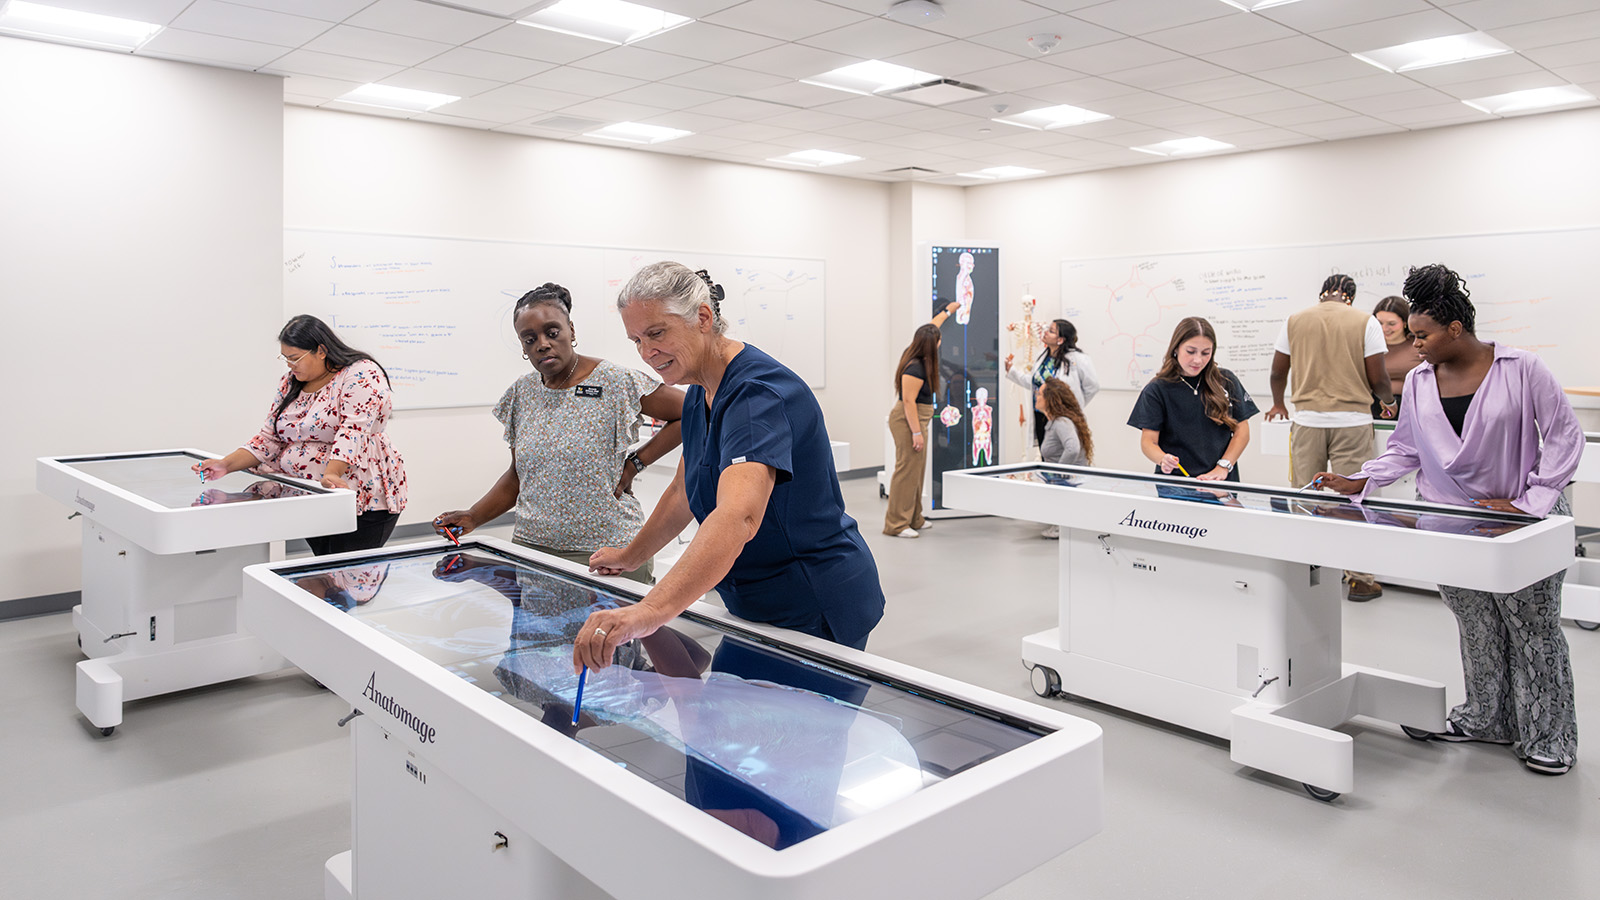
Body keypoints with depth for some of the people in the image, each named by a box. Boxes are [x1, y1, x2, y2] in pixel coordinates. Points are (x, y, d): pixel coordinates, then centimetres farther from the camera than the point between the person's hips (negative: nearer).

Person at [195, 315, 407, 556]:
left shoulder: (361, 375, -11)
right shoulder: (291, 383, 13)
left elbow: (353, 430, -24)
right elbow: (270, 438, 11)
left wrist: (331, 475, -37)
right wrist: (227, 464, -3)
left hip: (363, 499, -7)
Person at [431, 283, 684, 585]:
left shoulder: (615, 382, -9)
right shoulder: (521, 393, 9)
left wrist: (635, 463, -10)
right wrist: (473, 517, 5)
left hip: (606, 551, -5)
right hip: (532, 547, 5)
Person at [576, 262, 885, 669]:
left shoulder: (757, 394, -25)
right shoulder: (700, 394, 7)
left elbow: (739, 517, -42)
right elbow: (685, 491, 23)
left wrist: (648, 612, -52)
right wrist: (629, 557, 27)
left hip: (815, 614, -9)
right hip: (759, 609, 9)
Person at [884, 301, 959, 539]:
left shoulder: (916, 357, 8)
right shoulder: (914, 368, -20)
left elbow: (930, 329, 27)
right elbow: (908, 401, -23)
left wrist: (947, 311, 41)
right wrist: (916, 432, -24)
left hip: (916, 420, 11)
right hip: (908, 421, -11)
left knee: (917, 470, 16)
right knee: (907, 470, -9)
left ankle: (913, 519, 25)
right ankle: (896, 525, -6)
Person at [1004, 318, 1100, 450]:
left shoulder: (1077, 359, -13)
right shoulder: (1042, 356, 8)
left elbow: (1093, 385, -6)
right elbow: (1031, 382, 18)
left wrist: (1075, 405, 1)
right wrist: (1010, 369, 14)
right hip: (1040, 417, 7)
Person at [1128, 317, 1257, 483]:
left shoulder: (1227, 381, 9)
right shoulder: (1156, 390, 2)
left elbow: (1242, 431, 10)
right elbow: (1148, 441, -1)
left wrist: (1222, 467, -4)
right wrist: (1163, 459, -22)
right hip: (1175, 482, -2)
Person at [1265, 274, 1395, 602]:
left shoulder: (1294, 321, 6)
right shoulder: (1365, 322, 0)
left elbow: (1278, 371, 12)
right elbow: (1377, 378, -2)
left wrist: (1278, 404, 30)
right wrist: (1389, 402, 19)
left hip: (1307, 421, 2)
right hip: (1352, 421, -2)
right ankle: (1359, 579, 5)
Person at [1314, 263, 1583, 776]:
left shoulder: (1521, 369, -8)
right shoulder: (1419, 381, 6)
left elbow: (1565, 436, -6)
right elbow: (1406, 450, 12)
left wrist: (1530, 503, -12)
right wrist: (1358, 483, -1)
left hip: (1522, 523, -4)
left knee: (1533, 627, 4)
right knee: (1476, 628, 10)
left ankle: (1548, 736, 17)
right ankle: (1487, 718, 26)